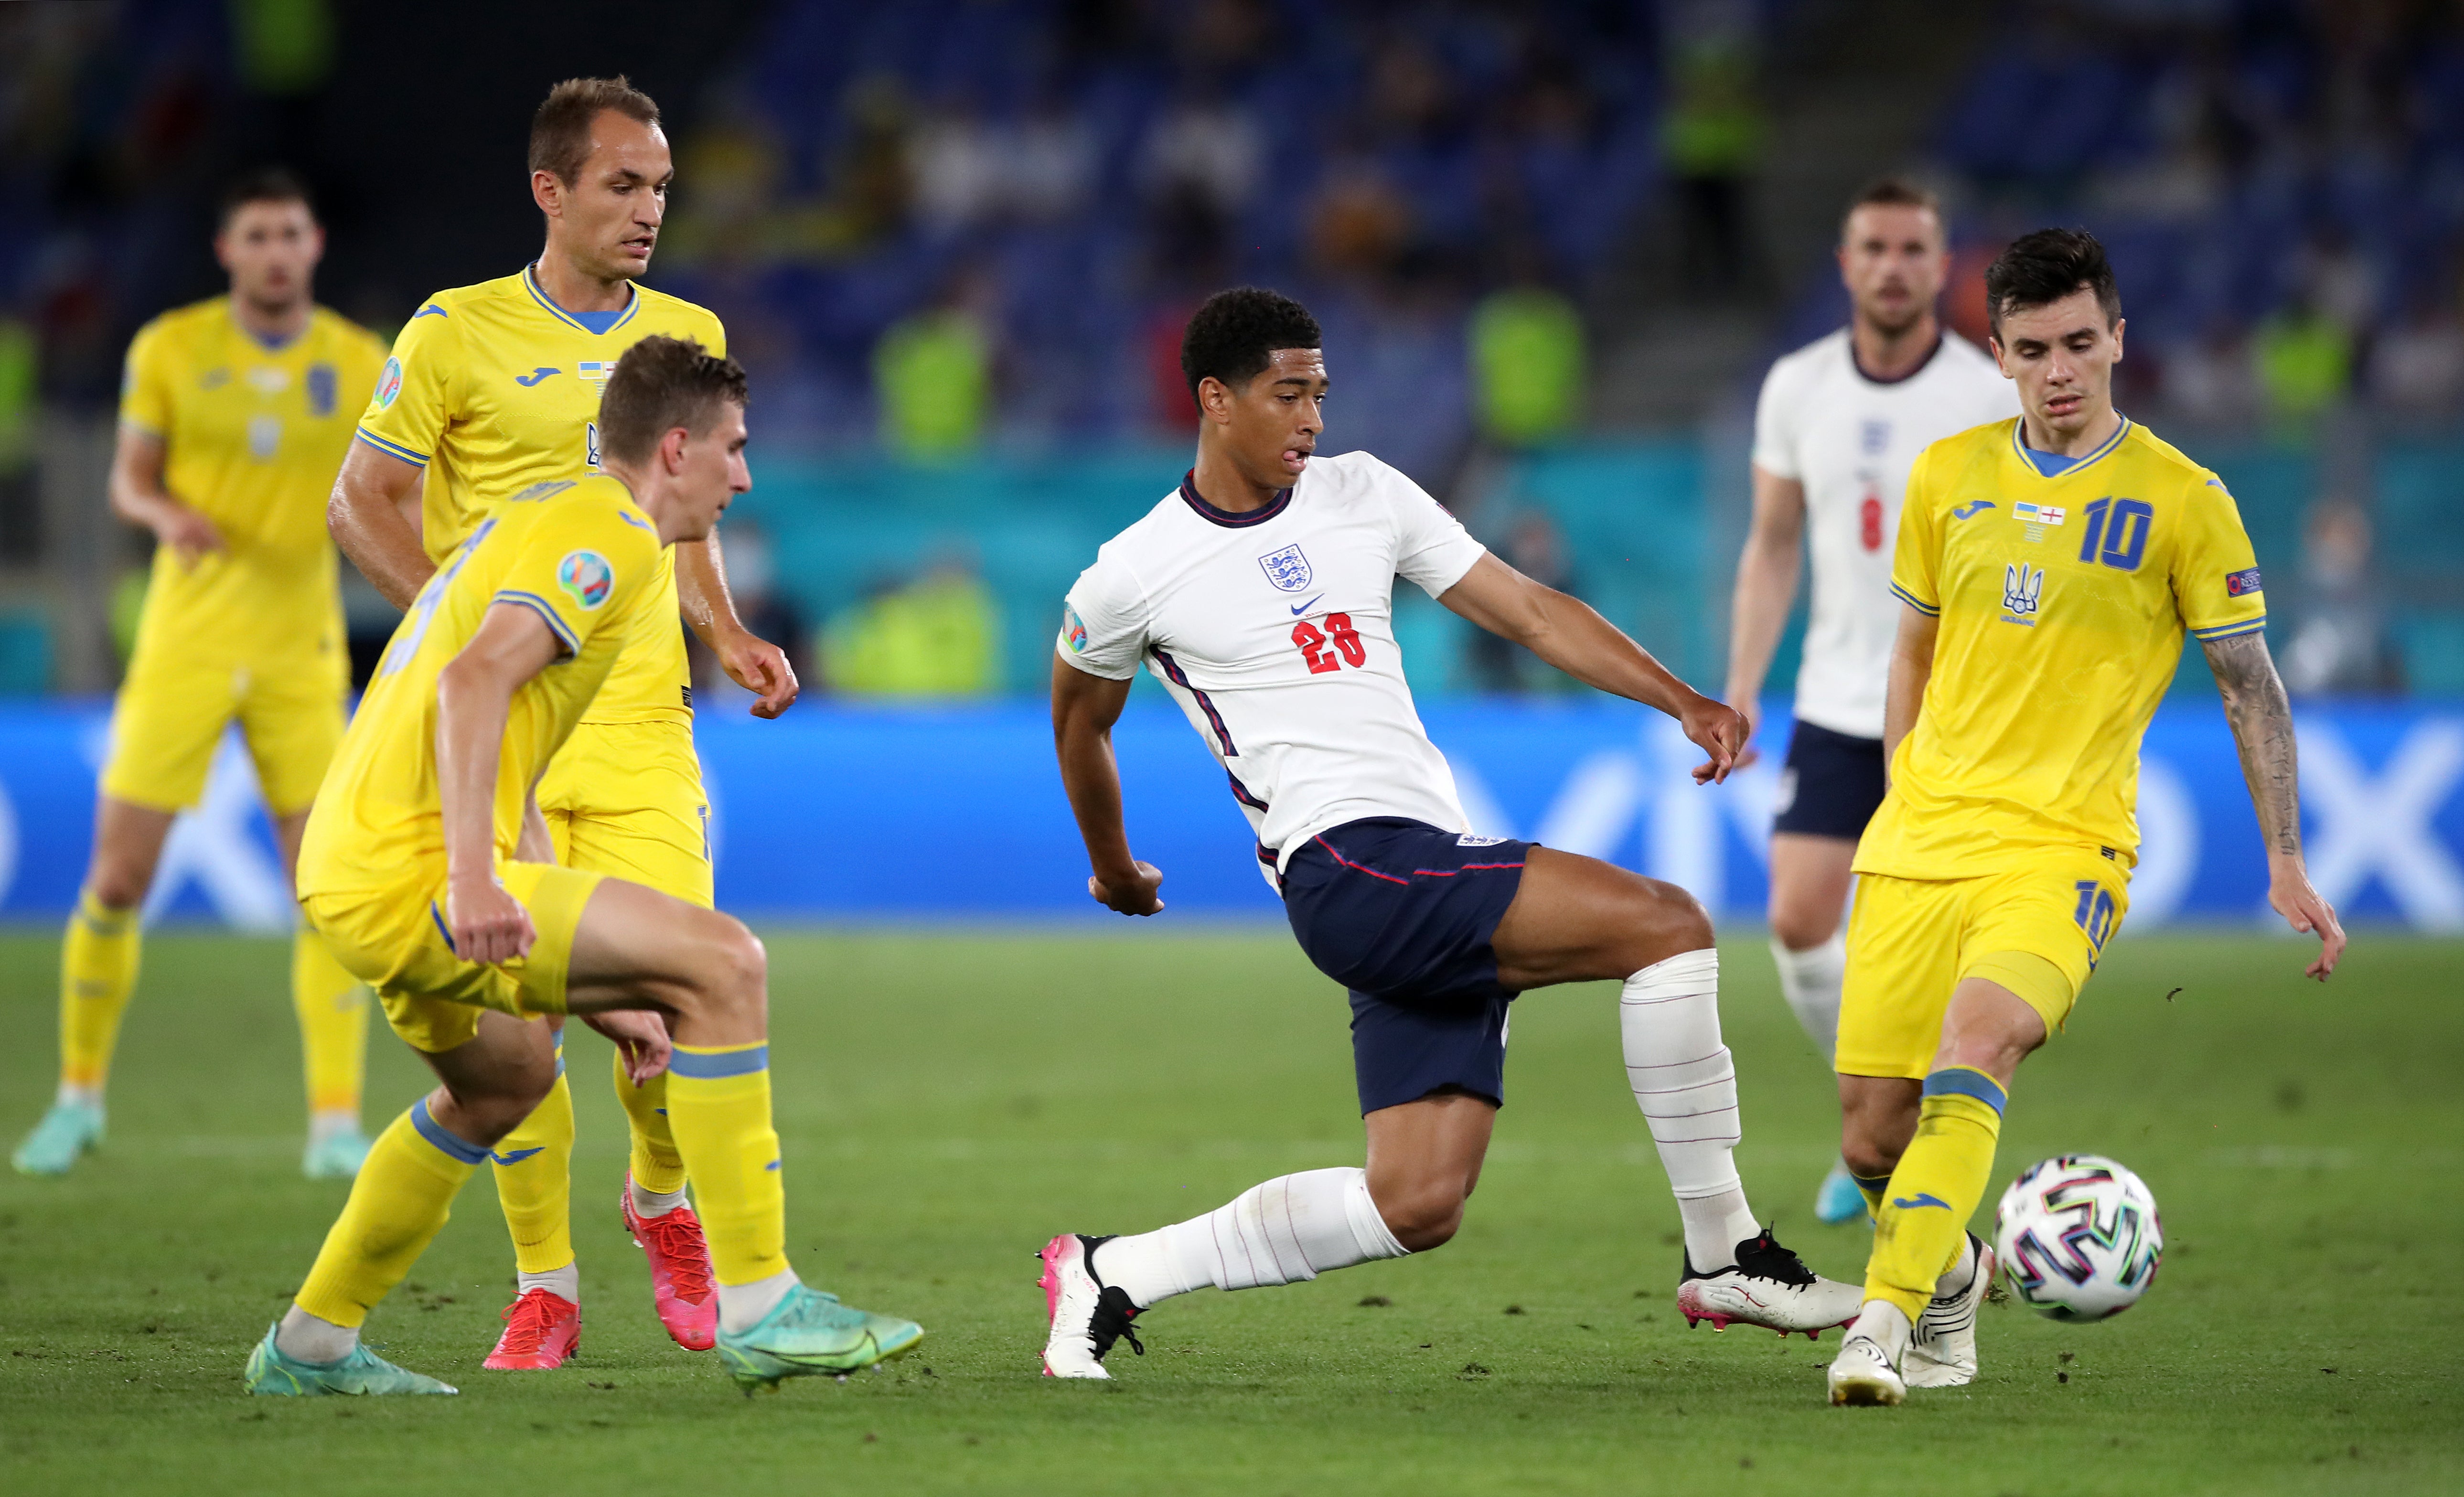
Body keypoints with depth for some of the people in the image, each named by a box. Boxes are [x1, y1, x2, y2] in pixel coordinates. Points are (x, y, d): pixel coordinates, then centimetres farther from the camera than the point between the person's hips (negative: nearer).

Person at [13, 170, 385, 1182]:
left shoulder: (359, 364, 1)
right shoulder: (169, 349, -1)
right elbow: (128, 479, 5)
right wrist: (166, 513, -18)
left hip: (300, 653, 1)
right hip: (185, 643, -1)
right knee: (117, 880, -1)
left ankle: (336, 1125, -2)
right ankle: (79, 1099, 18)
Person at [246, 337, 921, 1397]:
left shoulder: (548, 517, 25)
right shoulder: (613, 535, -7)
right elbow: (474, 679, -24)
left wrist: (596, 989, 26)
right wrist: (473, 880, -33)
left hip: (345, 867, 11)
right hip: (414, 872, -11)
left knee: (508, 1075, 33)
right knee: (724, 959, -13)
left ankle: (309, 1347, 38)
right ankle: (758, 1309, -14)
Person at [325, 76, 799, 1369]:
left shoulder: (689, 337, 12)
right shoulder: (458, 333, -2)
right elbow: (361, 501, 3)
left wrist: (727, 639, 8)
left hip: (641, 727, 3)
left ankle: (659, 1203, 23)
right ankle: (544, 1286, 9)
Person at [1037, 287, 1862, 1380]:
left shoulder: (1361, 493, 14)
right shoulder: (1132, 577, 1)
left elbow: (1528, 611, 14)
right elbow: (1079, 719, 19)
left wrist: (1685, 703, 1)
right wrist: (1112, 870, 32)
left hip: (1437, 883, 7)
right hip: (1346, 868, -7)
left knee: (1416, 1207, 0)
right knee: (1665, 922, -22)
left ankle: (1111, 1275, 14)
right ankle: (1724, 1257, -15)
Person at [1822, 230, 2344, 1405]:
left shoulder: (2181, 500, -2)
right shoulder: (1948, 477, 8)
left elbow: (2250, 688, 4)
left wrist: (2286, 864, 2)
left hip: (2065, 845, -4)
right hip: (1921, 841, 4)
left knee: (1978, 1037, -32)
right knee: (1870, 1143, 0)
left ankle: (1884, 1321, -35)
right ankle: (1953, 1274, 32)